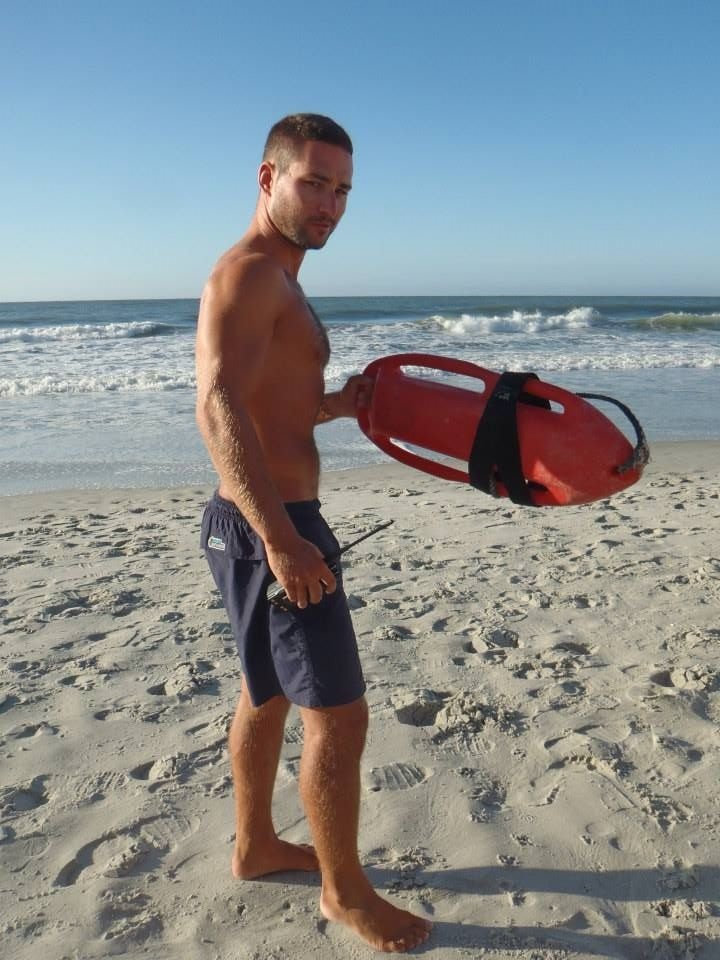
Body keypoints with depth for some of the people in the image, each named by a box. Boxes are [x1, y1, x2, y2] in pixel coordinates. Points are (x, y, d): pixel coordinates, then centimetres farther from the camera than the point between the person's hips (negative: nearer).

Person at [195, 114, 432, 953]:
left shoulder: (275, 280, 18)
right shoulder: (248, 271, -14)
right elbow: (218, 406, -29)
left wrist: (334, 404, 7)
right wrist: (281, 538, -35)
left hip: (274, 522, 11)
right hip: (268, 528, -11)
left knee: (270, 692, 22)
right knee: (338, 716, 0)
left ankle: (256, 846, 40)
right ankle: (346, 892, 21)